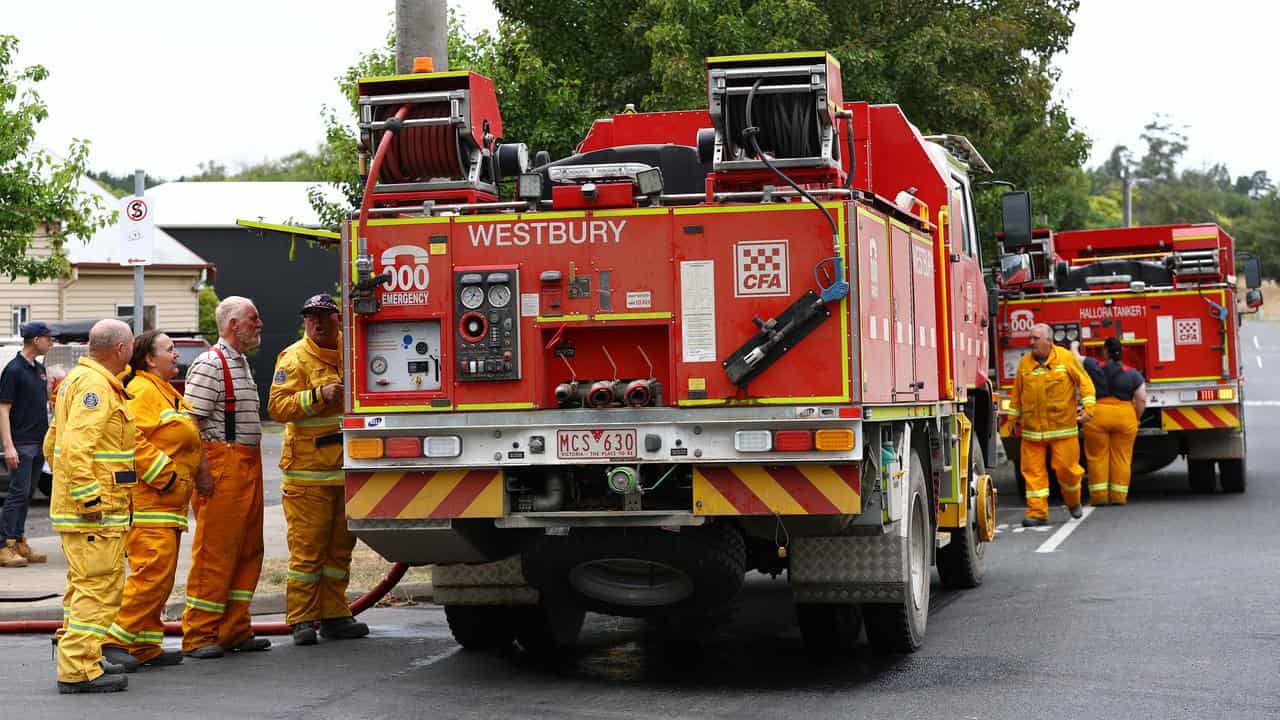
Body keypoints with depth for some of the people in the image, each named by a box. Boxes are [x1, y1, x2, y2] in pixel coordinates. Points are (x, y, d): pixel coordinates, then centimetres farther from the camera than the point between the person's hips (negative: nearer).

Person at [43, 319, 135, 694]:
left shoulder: (77, 379, 18)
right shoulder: (95, 385, -15)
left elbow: (54, 442, 23)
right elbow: (76, 445, -25)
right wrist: (89, 498, -26)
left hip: (76, 506, 11)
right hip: (97, 509, -11)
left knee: (84, 586, 19)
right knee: (98, 587, -9)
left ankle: (73, 662, 26)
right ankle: (79, 670, -10)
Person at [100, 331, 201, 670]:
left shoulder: (166, 392, 23)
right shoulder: (142, 391, -11)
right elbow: (131, 439, -23)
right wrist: (162, 474, -20)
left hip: (168, 502, 11)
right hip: (148, 500, -11)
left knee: (161, 576, 10)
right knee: (152, 570, -15)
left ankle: (147, 645, 14)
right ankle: (117, 639, -11)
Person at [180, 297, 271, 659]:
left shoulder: (241, 363, 19)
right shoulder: (209, 364, -11)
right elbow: (193, 422, -17)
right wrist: (202, 472, -22)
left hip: (248, 466, 10)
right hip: (221, 464, -10)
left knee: (248, 551, 11)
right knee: (214, 552, -7)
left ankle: (235, 631, 17)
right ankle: (199, 637, -3)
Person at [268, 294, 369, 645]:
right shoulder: (294, 358, -5)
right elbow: (277, 406, -16)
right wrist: (318, 396, -26)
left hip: (347, 468, 6)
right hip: (308, 469, -6)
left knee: (340, 545, 11)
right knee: (307, 547, -6)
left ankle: (334, 616, 18)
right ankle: (302, 621, -2)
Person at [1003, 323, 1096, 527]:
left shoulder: (1066, 357, -2)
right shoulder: (1025, 363, 5)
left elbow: (1084, 381, 1)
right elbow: (1017, 393, 13)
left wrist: (1088, 407, -9)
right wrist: (1013, 420, 16)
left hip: (1062, 427, -2)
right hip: (1032, 428, 2)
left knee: (1066, 466, -1)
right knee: (1033, 469, -3)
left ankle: (1073, 501, 27)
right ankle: (1037, 512, 2)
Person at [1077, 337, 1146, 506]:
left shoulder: (1093, 367, -3)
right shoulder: (1133, 374, 2)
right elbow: (1142, 400, -1)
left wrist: (1073, 347, 29)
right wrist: (1135, 419, 12)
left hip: (1097, 417, -1)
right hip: (1125, 419, 1)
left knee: (1097, 457, 5)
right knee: (1121, 458, 7)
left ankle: (1099, 496, 5)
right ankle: (1119, 496, 7)